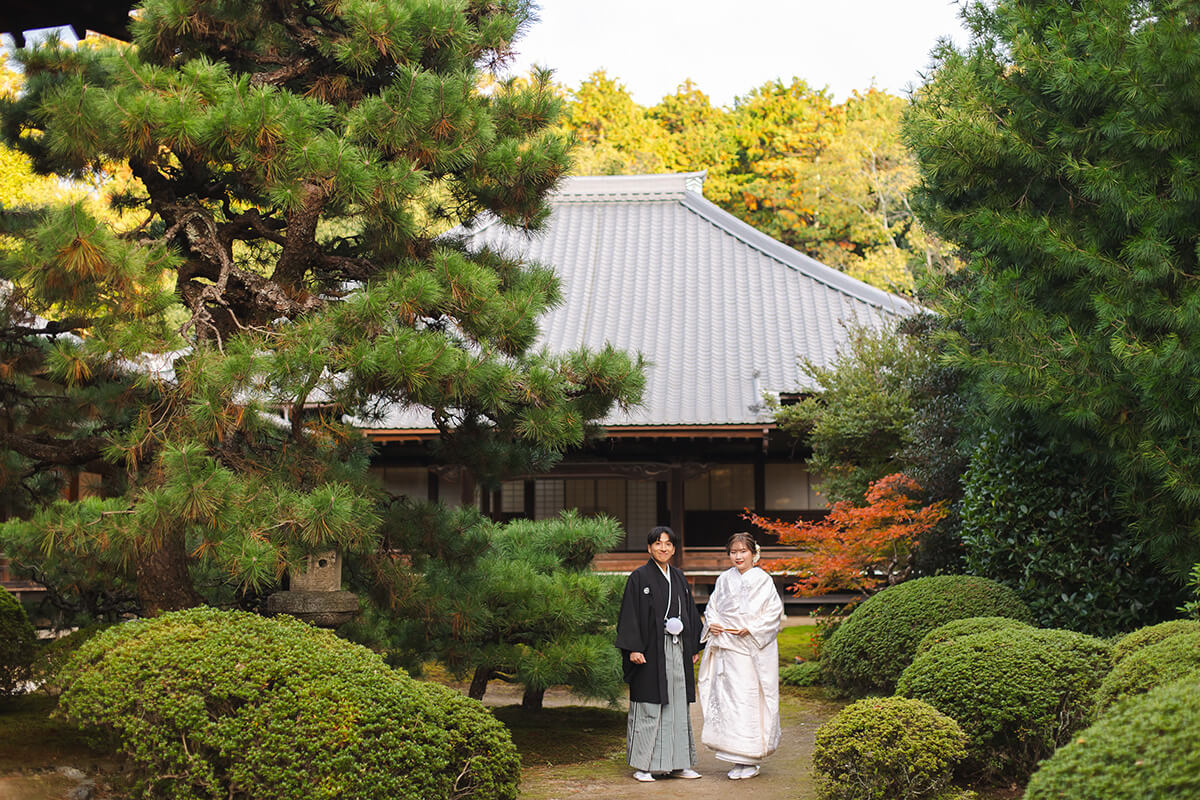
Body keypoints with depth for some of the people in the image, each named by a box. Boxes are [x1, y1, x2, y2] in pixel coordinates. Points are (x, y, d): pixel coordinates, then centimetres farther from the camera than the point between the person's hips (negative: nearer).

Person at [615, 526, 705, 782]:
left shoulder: (679, 578, 13)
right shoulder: (639, 577, -4)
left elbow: (690, 613, 18)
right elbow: (630, 614, -9)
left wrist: (694, 647, 13)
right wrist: (633, 648, -17)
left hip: (677, 651, 6)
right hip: (651, 650, -6)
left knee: (677, 705, 8)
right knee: (648, 707, -3)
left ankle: (678, 763, 15)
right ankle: (642, 765, 3)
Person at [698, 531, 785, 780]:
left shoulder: (762, 580, -1)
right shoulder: (724, 580, 12)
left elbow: (774, 613, -4)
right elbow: (712, 607, 18)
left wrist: (750, 629, -14)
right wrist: (712, 624, -2)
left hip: (753, 649, -4)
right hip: (726, 648, 4)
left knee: (750, 699, -6)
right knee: (726, 699, 2)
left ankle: (749, 761, 1)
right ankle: (737, 759, 10)